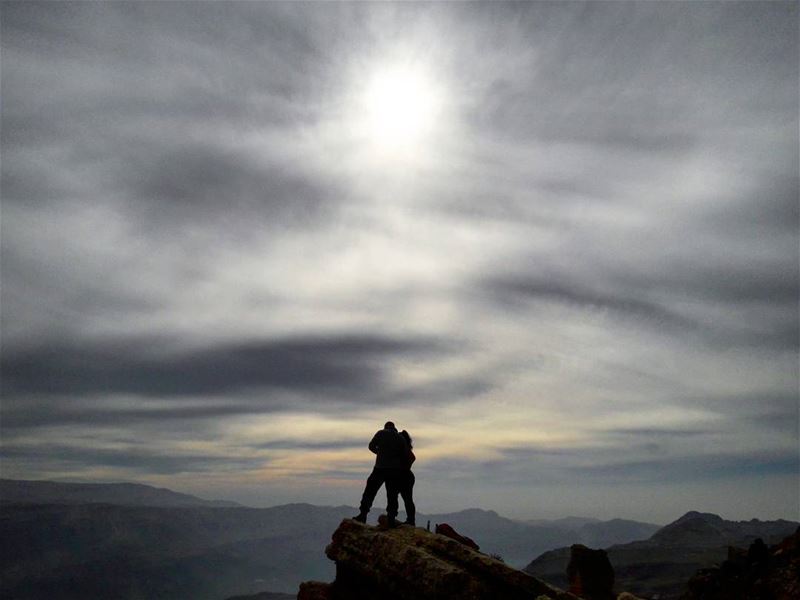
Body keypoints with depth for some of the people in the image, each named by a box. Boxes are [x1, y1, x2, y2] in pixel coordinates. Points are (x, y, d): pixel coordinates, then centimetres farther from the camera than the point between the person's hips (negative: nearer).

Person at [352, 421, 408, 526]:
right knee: (392, 496, 8)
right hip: (396, 470, 2)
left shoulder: (381, 433, 2)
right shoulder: (401, 438, 8)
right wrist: (403, 469, 16)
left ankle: (363, 515, 5)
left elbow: (371, 446, 8)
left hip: (381, 468, -2)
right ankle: (391, 520, 3)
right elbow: (407, 455, 5)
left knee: (370, 491, 8)